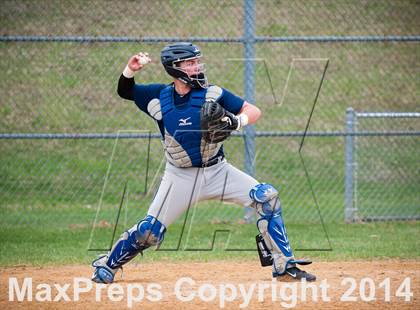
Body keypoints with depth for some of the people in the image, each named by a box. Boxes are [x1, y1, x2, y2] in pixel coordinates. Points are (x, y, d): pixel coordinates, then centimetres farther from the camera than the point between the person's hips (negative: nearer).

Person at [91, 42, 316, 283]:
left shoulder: (213, 94, -8)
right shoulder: (159, 98, -4)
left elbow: (254, 111, -7)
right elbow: (125, 91, 10)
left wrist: (236, 121, -29)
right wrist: (131, 70, -11)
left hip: (218, 171, 1)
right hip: (181, 178, 0)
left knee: (267, 197, -17)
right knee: (149, 231, -7)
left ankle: (283, 266, -9)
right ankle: (108, 264, 20)